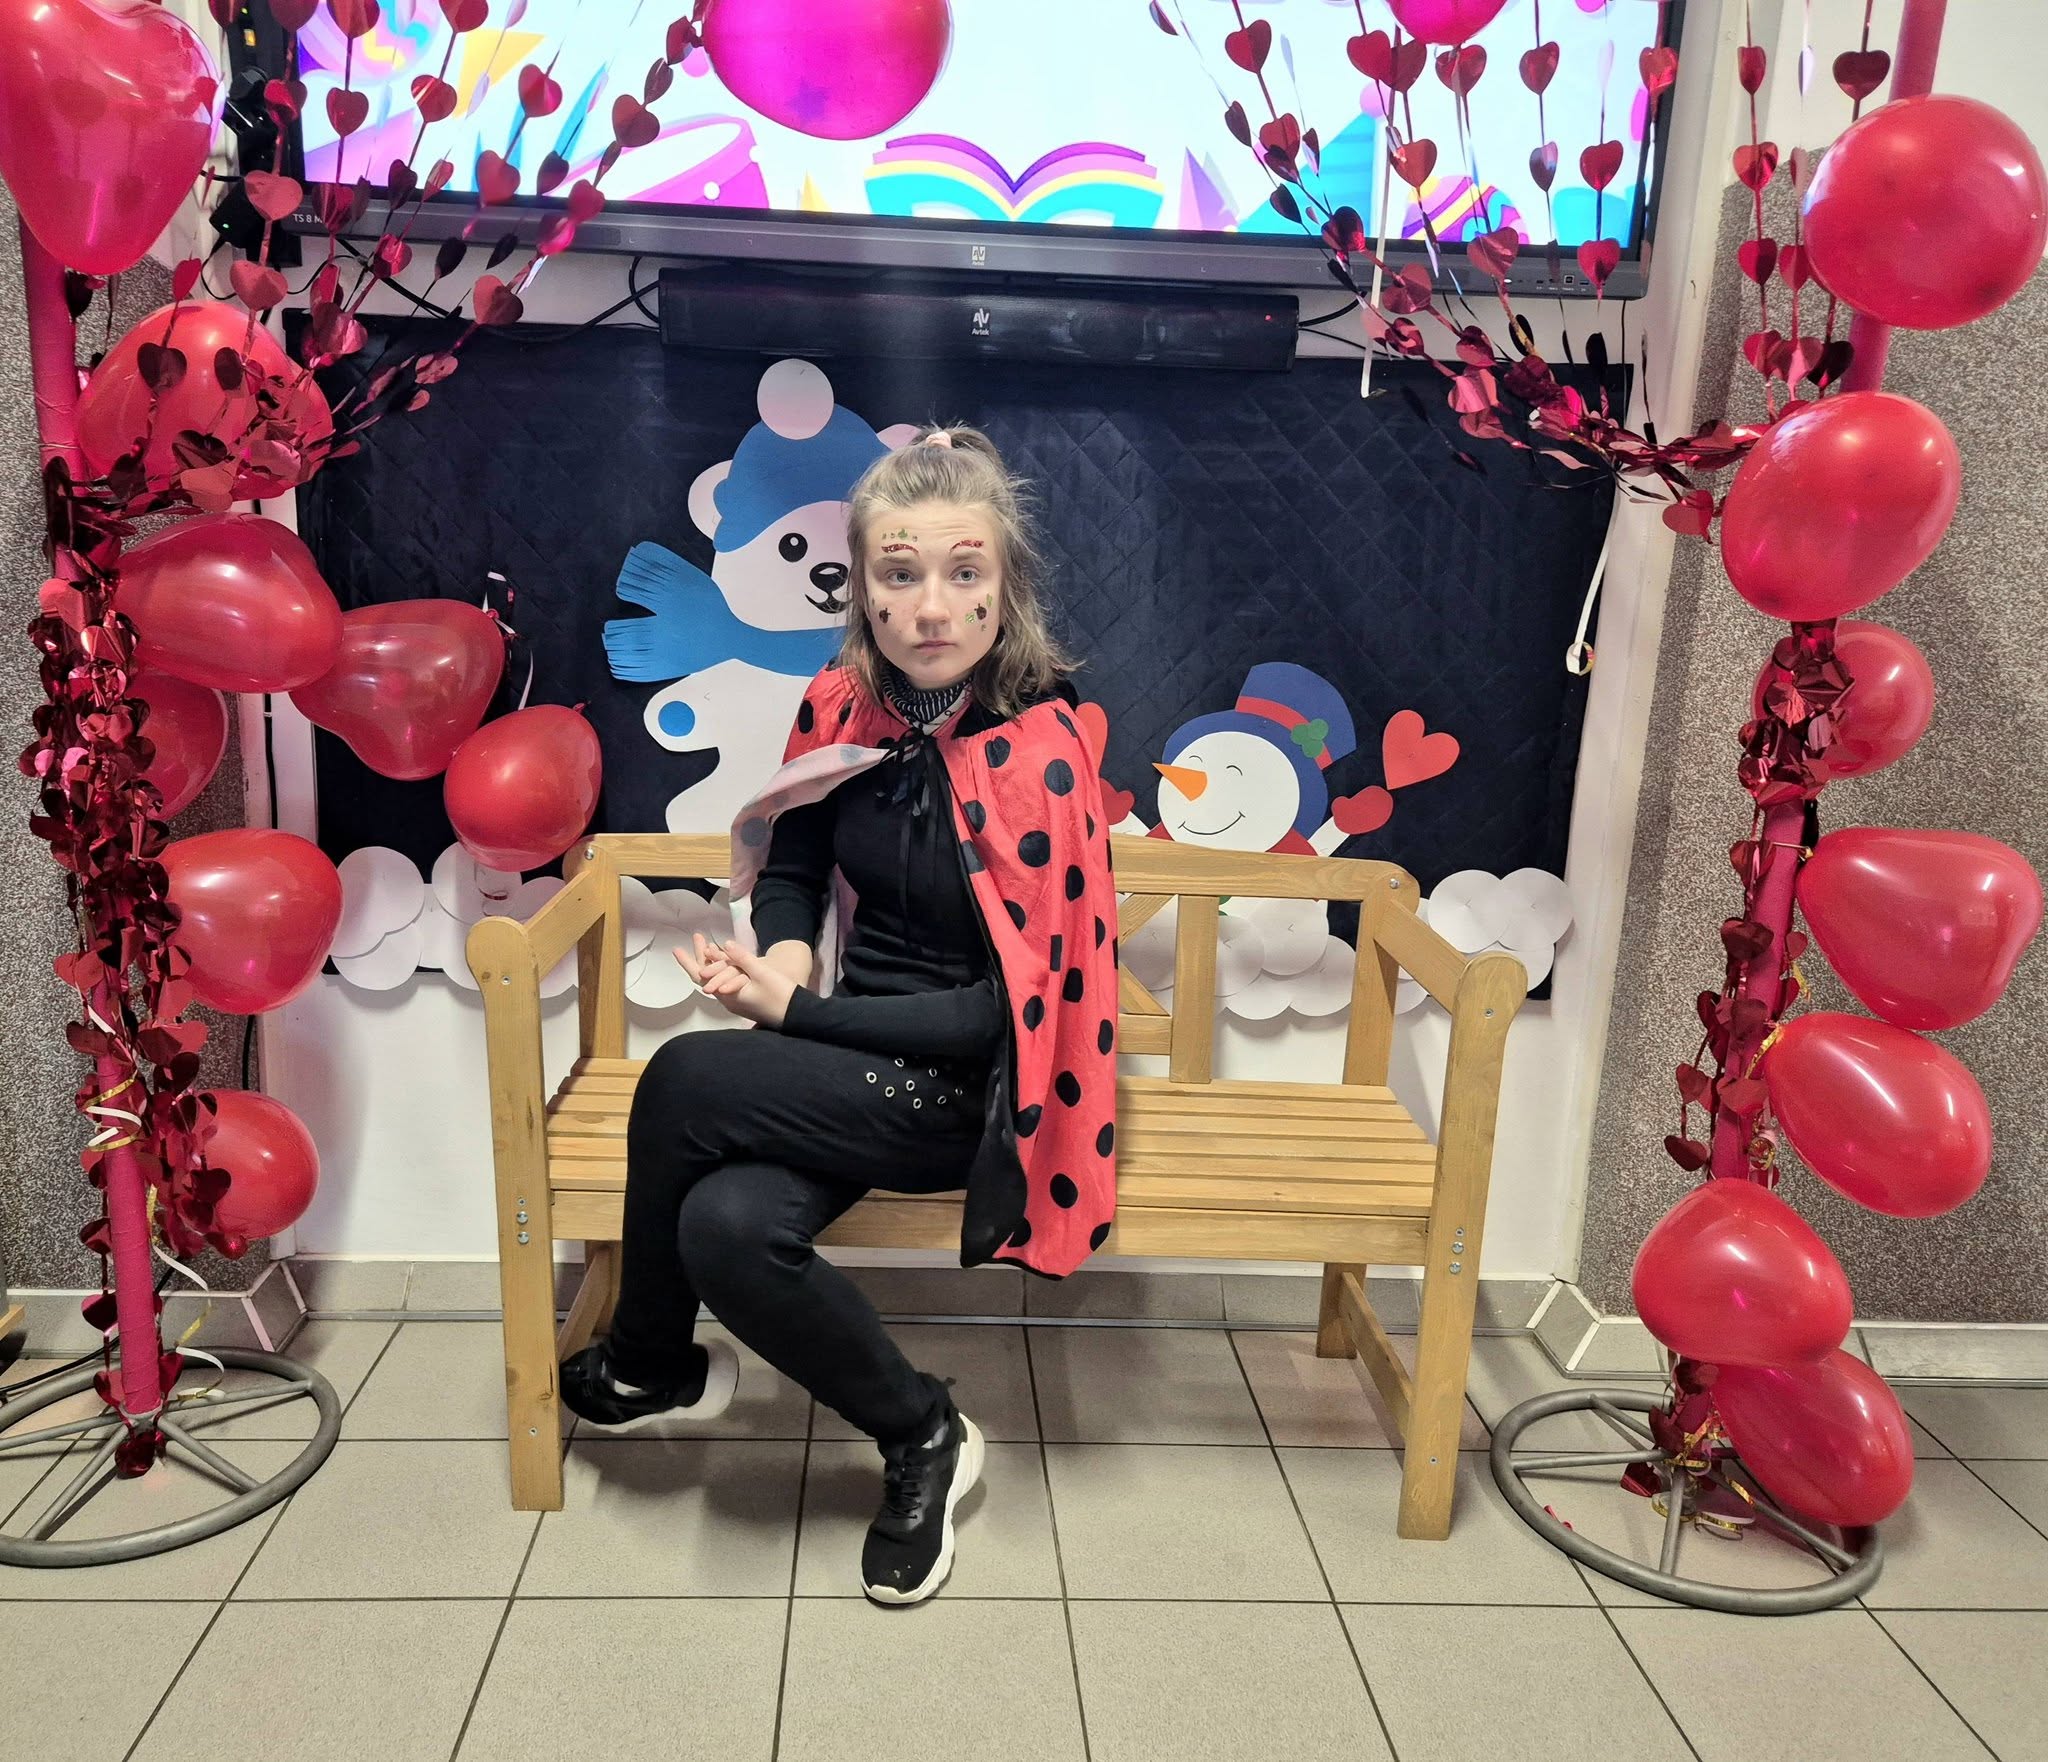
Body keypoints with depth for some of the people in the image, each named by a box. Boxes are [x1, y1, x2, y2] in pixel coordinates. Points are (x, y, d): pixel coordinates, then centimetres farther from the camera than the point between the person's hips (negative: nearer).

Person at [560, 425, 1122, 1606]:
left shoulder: (1037, 755, -18)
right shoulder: (846, 705, -1)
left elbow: (1009, 1006, -17)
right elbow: (791, 860, 15)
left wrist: (798, 1013, -18)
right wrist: (783, 954, -8)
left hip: (971, 1088, -5)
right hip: (861, 1056, 5)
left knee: (689, 1081, -23)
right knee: (727, 1224, -26)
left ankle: (650, 1364, 5)